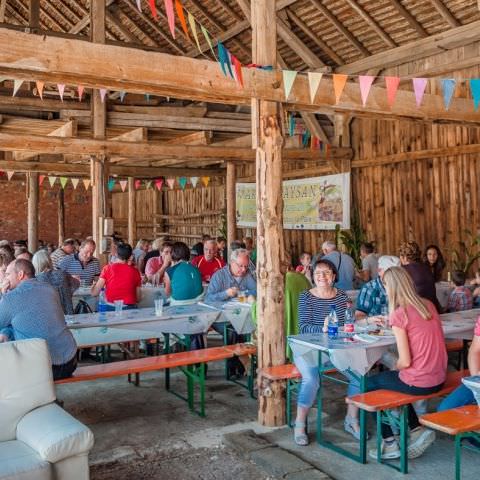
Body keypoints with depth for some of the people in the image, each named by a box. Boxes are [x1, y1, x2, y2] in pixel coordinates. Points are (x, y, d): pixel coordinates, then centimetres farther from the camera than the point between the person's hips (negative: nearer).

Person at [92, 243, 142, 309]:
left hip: (111, 307, -1)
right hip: (129, 308, 1)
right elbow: (138, 298, 8)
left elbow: (94, 293, -1)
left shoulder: (108, 268, 1)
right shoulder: (135, 271, 5)